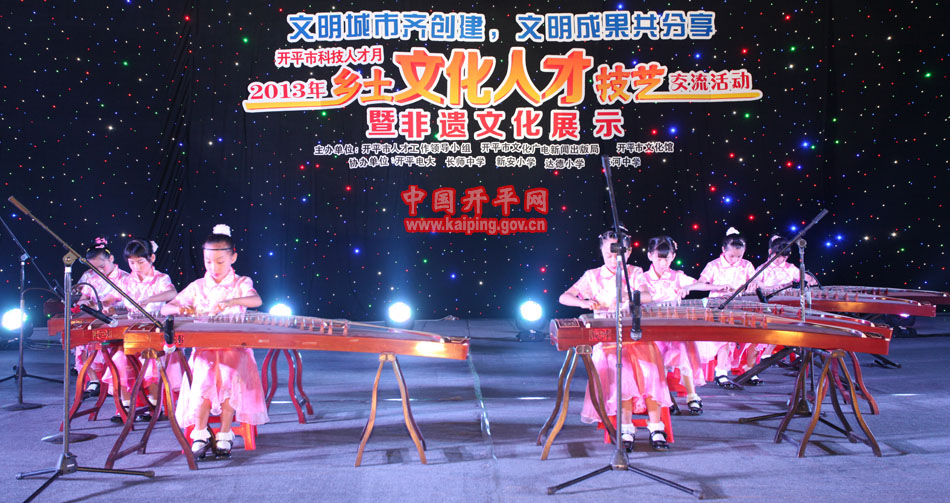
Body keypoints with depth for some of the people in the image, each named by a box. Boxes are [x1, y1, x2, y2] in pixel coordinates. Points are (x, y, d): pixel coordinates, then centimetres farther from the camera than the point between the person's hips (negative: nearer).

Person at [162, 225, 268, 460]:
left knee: (231, 377, -28)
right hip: (204, 348, 2)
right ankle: (200, 434, -12)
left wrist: (231, 301, -38)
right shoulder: (197, 287, 11)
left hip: (234, 347, -2)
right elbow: (165, 309, 11)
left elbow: (256, 300, -19)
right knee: (204, 378, -27)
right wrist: (179, 308, -14)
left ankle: (225, 435, -14)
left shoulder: (241, 284, 4)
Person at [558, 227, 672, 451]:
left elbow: (647, 296, -10)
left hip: (637, 336, 1)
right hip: (607, 339, -1)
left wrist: (627, 296, -33)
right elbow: (564, 297, 2)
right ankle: (626, 428, -22)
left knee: (650, 370, -26)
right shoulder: (593, 276, 9)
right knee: (620, 370, -30)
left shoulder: (635, 273, 10)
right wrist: (584, 302, -20)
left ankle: (655, 428, -20)